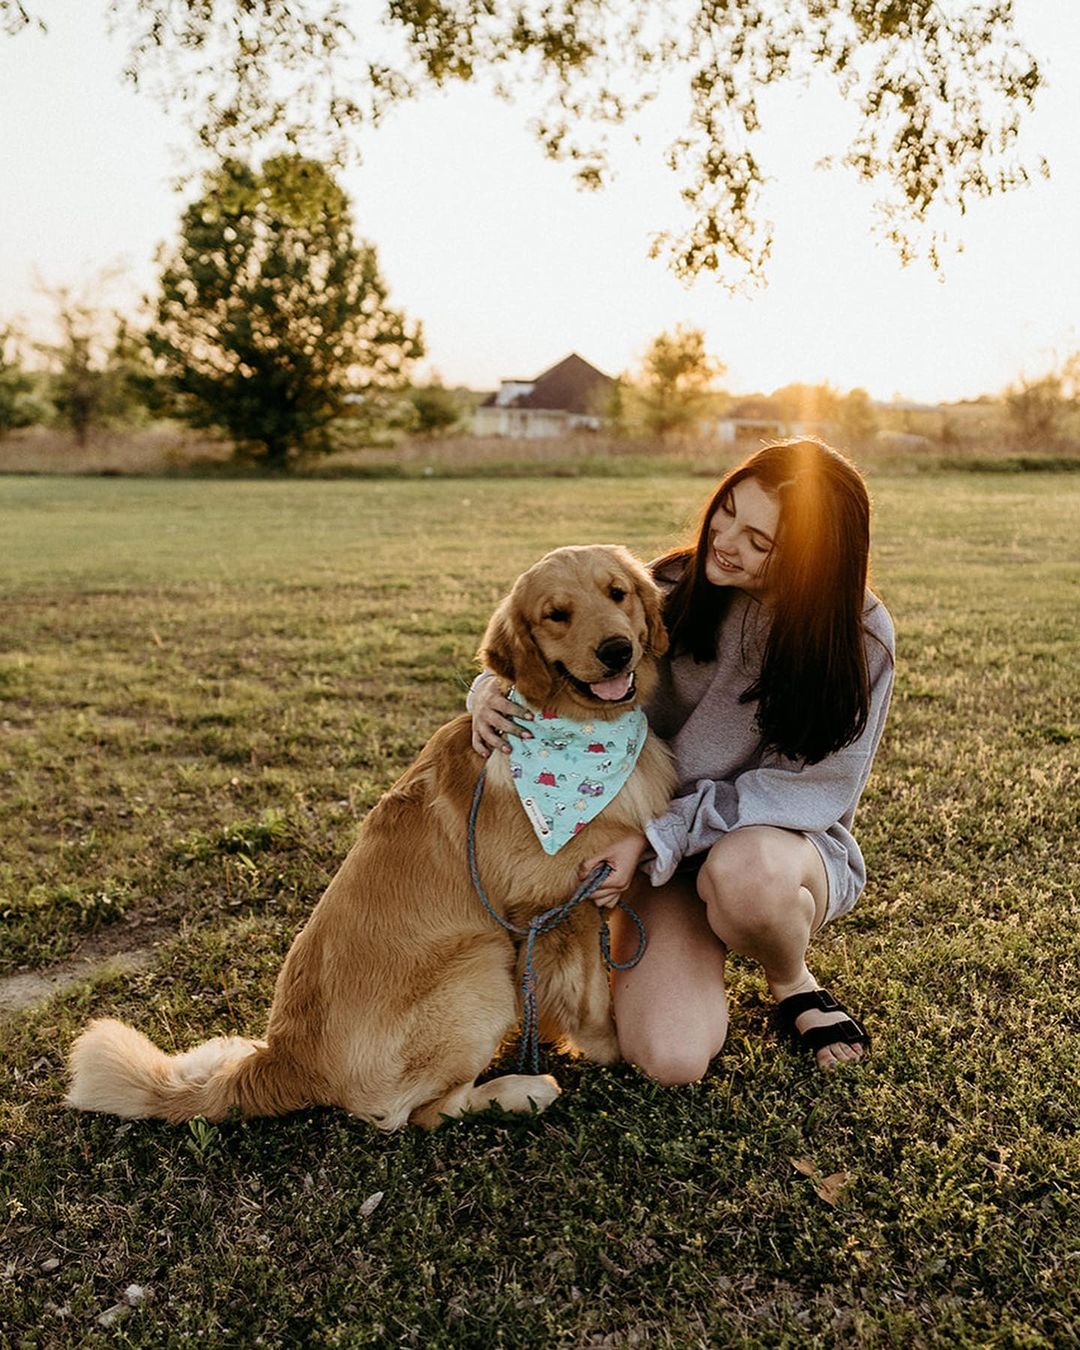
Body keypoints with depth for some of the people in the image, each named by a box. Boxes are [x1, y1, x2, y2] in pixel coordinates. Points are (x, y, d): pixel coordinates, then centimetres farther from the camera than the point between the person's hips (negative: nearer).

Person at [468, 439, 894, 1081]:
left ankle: (792, 982, -2)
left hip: (780, 841, -1)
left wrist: (659, 839, -24)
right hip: (663, 856, 1)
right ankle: (696, 954, 16)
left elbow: (814, 787, -15)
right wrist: (496, 688, -22)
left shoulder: (859, 635, -14)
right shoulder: (672, 588, -7)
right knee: (671, 1058, -21)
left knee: (745, 869, -40)